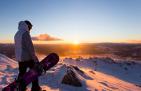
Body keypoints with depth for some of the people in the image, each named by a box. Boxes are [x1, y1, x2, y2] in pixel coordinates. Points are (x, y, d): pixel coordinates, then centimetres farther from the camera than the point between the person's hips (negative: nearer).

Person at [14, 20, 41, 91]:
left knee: (21, 73, 15)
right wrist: (35, 58, -17)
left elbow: (18, 47, 16)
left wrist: (18, 56, 21)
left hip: (19, 58, 8)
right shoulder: (25, 33, -16)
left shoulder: (17, 34, 13)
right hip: (27, 57, -8)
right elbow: (30, 47, -21)